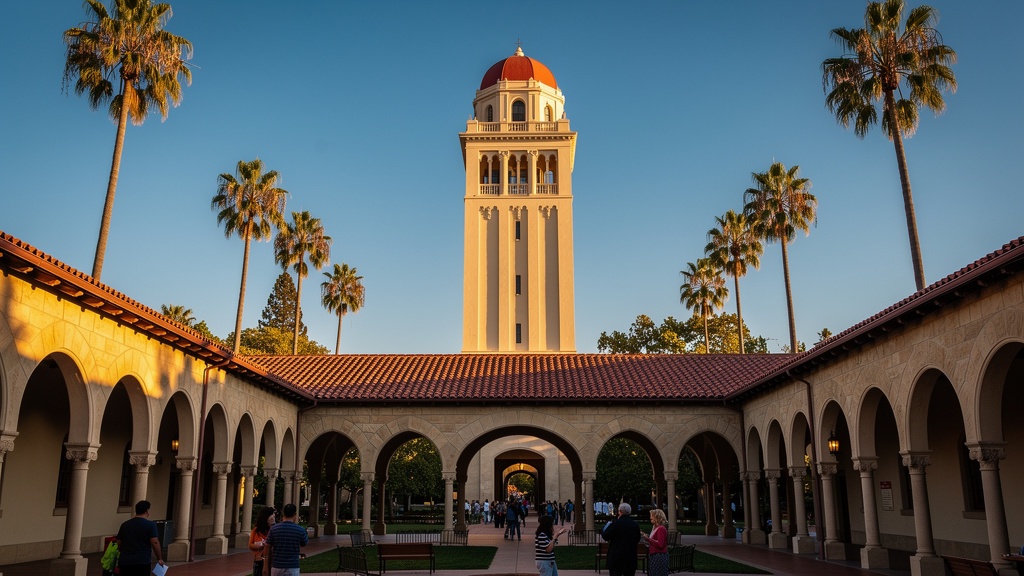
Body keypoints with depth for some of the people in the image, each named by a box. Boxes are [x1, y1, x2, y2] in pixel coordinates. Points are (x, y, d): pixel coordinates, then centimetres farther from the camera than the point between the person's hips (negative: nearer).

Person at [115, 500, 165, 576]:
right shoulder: (150, 524, -5)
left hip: (124, 562, 5)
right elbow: (155, 542, -10)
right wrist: (159, 559, -1)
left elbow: (119, 543, 17)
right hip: (142, 562, -5)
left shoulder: (124, 524, 12)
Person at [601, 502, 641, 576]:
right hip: (631, 559, 5)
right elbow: (638, 540, 13)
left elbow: (605, 536, -9)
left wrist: (606, 526, 8)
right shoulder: (635, 524, 3)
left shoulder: (615, 523, -13)